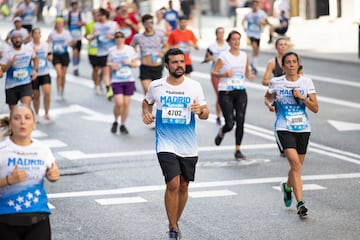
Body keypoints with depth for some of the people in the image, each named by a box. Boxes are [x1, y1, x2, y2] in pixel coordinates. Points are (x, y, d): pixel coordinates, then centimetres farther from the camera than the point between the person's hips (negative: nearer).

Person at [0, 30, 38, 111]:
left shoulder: (29, 49, -2)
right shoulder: (7, 52, -10)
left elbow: (35, 58, 20)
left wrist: (35, 70, 5)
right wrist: (10, 63, -28)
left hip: (26, 84, 0)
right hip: (11, 85, 0)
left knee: (26, 104, -21)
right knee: (12, 109, 11)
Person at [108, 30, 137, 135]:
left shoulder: (130, 49, 5)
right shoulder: (112, 50, 3)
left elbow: (135, 64, 10)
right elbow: (109, 64, 10)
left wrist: (129, 63, -10)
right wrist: (112, 67, -11)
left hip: (129, 80, 2)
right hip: (116, 80, -1)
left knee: (126, 103, 1)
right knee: (119, 103, -14)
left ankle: (123, 125, 15)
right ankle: (115, 122, 11)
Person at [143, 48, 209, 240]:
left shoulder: (194, 86, -2)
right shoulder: (156, 86, -2)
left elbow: (206, 114, 0)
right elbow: (147, 102, 19)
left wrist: (200, 110, -22)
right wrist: (146, 113, -2)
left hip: (188, 147, 2)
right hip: (166, 145, -2)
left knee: (183, 186, 10)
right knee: (173, 184, -15)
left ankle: (175, 223, 31)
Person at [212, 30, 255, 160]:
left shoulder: (244, 56, 8)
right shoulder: (224, 56, -5)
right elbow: (213, 72, -4)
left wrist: (249, 76, -2)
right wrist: (224, 74, -22)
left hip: (241, 92, 4)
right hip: (226, 92, -4)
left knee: (240, 122, -2)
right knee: (230, 124, -9)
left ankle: (238, 150, 7)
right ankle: (221, 133, 27)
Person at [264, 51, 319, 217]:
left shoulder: (306, 82, 0)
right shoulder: (276, 82, -1)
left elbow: (315, 108, -3)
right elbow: (267, 97, 19)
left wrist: (301, 97, -16)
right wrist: (269, 105, -2)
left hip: (303, 129, 2)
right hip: (284, 129, -2)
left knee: (297, 166, 13)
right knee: (296, 165, -19)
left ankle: (287, 186, 47)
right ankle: (300, 203, -19)